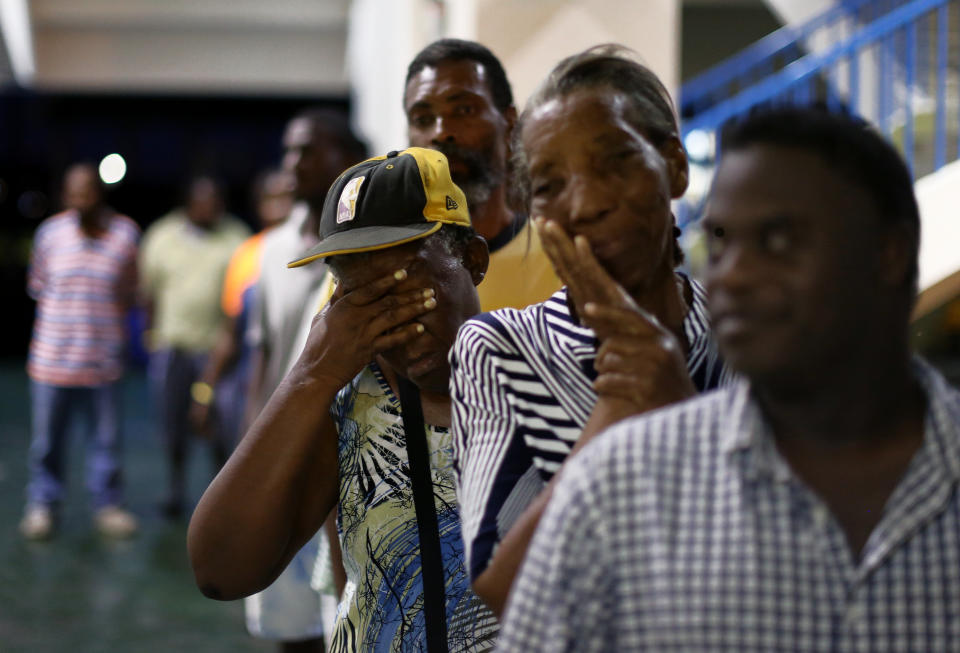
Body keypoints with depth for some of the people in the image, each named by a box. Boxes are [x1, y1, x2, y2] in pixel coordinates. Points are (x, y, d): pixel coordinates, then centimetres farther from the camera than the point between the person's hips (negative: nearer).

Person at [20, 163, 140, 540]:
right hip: (53, 355, 0)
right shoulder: (51, 232, 3)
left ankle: (108, 504, 18)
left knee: (106, 437, 5)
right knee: (48, 435, 5)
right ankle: (42, 505, 18)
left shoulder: (124, 232, 2)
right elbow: (37, 285, 13)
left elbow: (131, 290, 12)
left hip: (103, 357, 0)